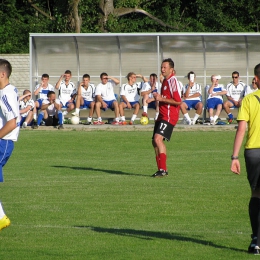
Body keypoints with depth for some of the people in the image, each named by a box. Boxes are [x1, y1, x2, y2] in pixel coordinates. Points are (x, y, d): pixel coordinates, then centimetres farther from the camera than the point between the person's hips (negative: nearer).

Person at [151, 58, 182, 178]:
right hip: (162, 116, 11)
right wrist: (158, 96, 11)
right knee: (155, 142, 10)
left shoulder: (173, 81, -12)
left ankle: (163, 169, -24)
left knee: (158, 138, -23)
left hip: (169, 116, -11)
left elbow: (178, 101, -19)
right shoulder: (165, 81, 18)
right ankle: (161, 169, 17)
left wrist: (161, 98, -18)